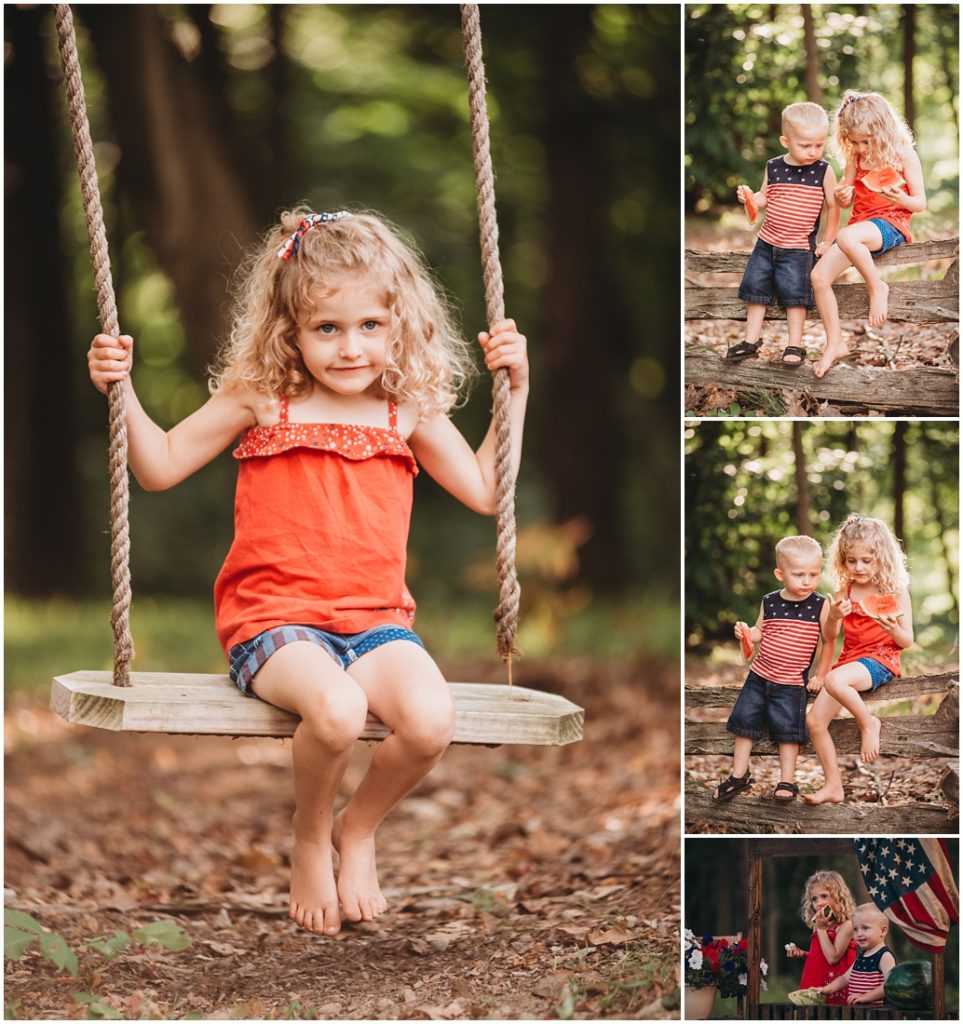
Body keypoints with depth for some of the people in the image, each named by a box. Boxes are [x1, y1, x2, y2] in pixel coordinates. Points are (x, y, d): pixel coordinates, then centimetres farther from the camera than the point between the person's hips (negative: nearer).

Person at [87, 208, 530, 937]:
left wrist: (514, 390, 12)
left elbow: (486, 492, 18)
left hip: (377, 620, 3)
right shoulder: (260, 399, 2)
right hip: (276, 622, -3)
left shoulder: (412, 412, 9)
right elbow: (161, 467, 9)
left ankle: (360, 829, 5)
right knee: (335, 710, -36)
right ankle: (310, 841, -1)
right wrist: (122, 391, -6)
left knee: (431, 720, -29)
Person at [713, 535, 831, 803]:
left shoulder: (820, 605, -11)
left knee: (787, 730, -1)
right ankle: (739, 775, 22)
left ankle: (787, 781, 13)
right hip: (760, 675, 4)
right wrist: (747, 632, -11)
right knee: (744, 720, 8)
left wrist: (821, 675, -5)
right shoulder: (769, 602, -3)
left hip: (792, 683, -4)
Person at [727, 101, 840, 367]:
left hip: (799, 247, -4)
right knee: (755, 286, 7)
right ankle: (751, 341, 18)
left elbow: (833, 207, -2)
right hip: (767, 242, 4)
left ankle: (795, 346, 4)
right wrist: (750, 198, -10)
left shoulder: (823, 171, -9)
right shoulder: (774, 168, -1)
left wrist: (827, 242, -1)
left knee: (794, 294, -5)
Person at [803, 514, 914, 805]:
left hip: (881, 659, -6)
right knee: (815, 721, -9)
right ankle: (833, 785, 1)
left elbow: (907, 641, 0)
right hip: (850, 660, 6)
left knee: (834, 680, -37)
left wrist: (893, 629, -23)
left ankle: (868, 724, -13)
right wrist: (833, 617, -15)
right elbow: (829, 637, 6)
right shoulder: (845, 592, 7)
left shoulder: (896, 592, -3)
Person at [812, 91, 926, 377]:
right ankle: (834, 343, -5)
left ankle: (877, 287, -16)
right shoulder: (856, 158, 9)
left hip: (891, 223, -6)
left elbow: (920, 203, -4)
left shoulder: (904, 156, -6)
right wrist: (842, 197, -7)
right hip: (861, 223, 6)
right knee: (819, 275, -13)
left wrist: (901, 198, -27)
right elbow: (847, 202, 18)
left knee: (846, 237, -40)